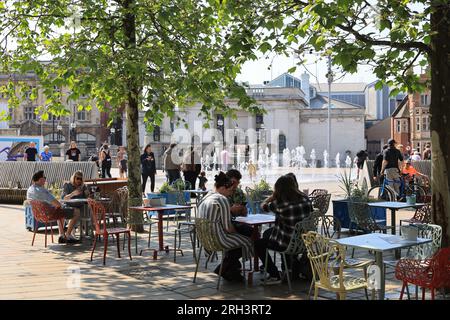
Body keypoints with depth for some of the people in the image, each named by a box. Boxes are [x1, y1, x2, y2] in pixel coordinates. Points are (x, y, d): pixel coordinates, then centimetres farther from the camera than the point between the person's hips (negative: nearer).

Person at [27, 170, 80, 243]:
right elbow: (57, 203, -28)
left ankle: (62, 235, 32)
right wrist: (60, 205, -4)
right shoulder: (41, 190, -27)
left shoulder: (29, 190, 3)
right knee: (76, 213, 0)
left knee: (62, 212, 37)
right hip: (50, 214, -10)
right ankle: (67, 236, 11)